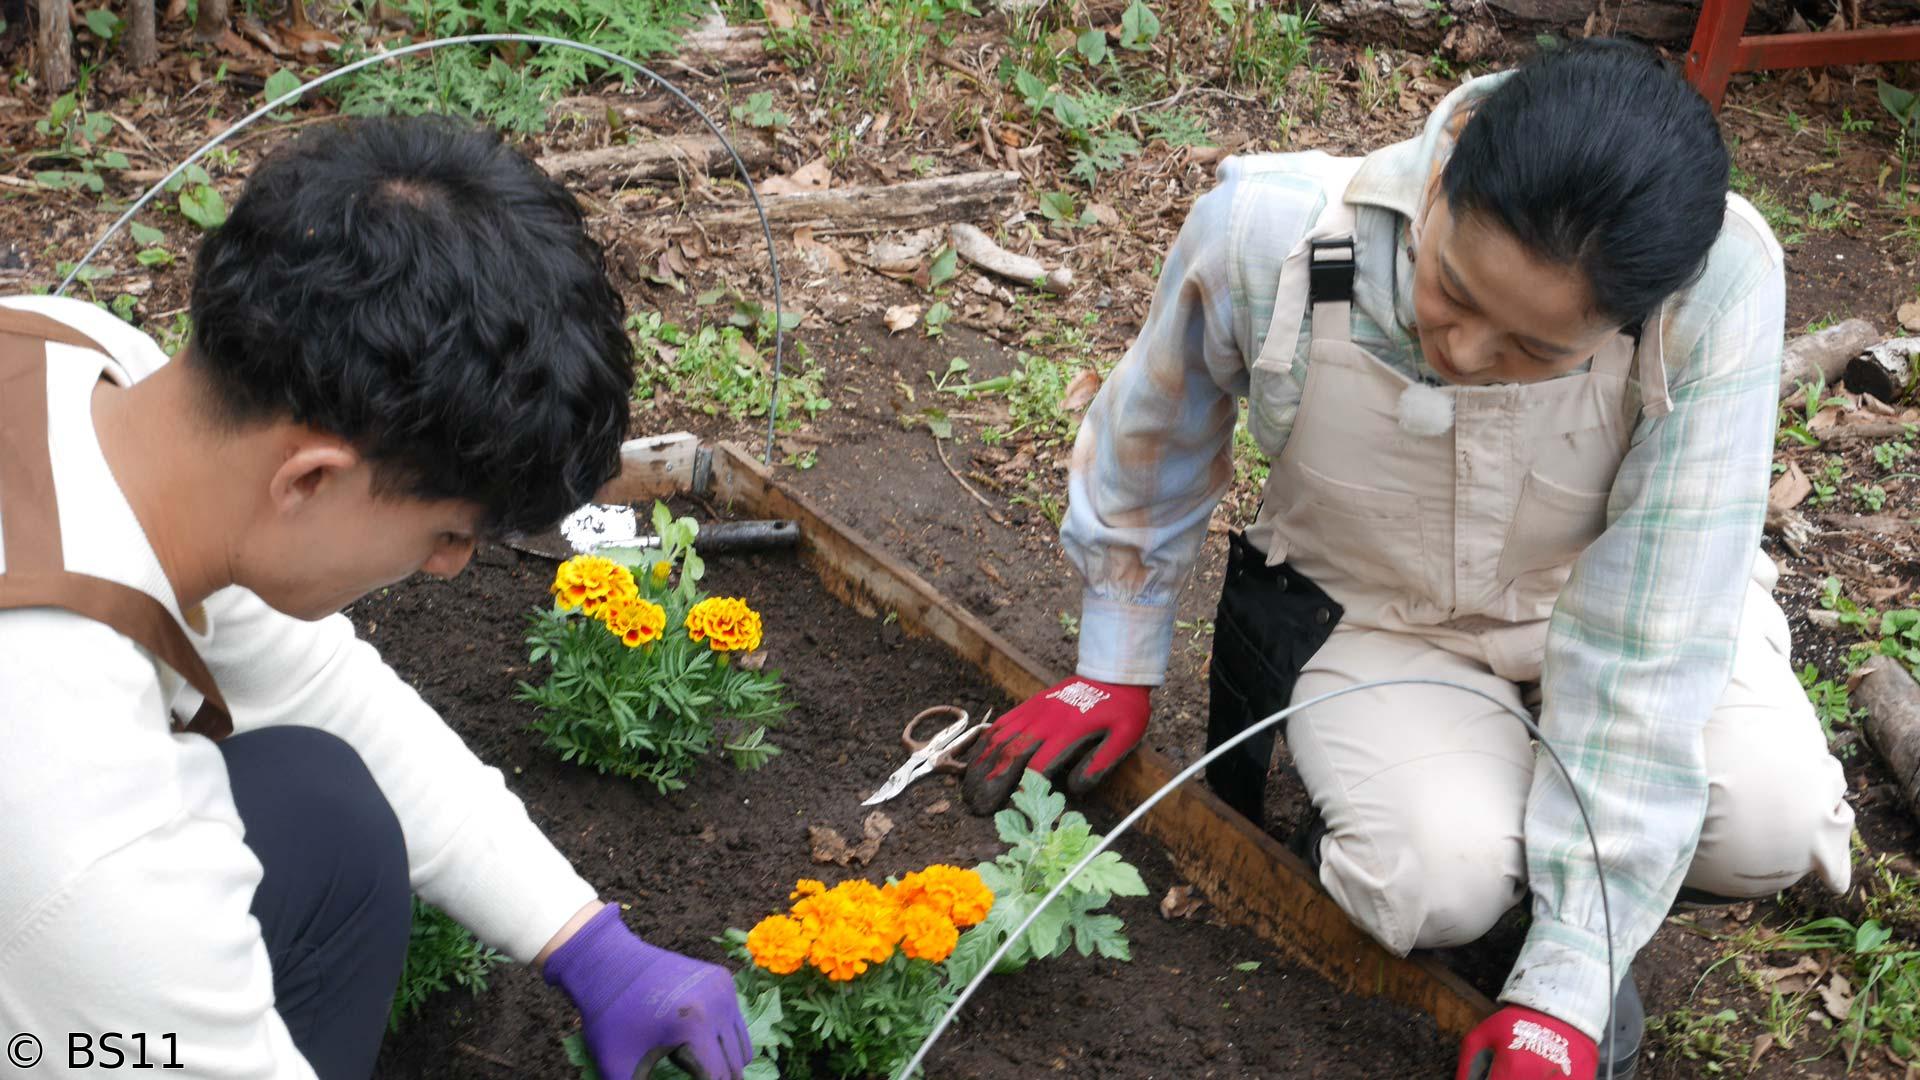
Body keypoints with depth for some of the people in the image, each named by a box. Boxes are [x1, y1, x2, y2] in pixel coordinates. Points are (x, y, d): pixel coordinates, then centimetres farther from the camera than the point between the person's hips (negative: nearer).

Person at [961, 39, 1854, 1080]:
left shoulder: (1718, 281, -34)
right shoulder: (1266, 236, -31)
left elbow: (1650, 639, -30)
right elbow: (1152, 444, -8)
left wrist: (1561, 991, -28)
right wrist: (1116, 673, 4)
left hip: (1603, 594, 1)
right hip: (1366, 609, -1)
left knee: (1771, 824, -23)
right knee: (1437, 878, -27)